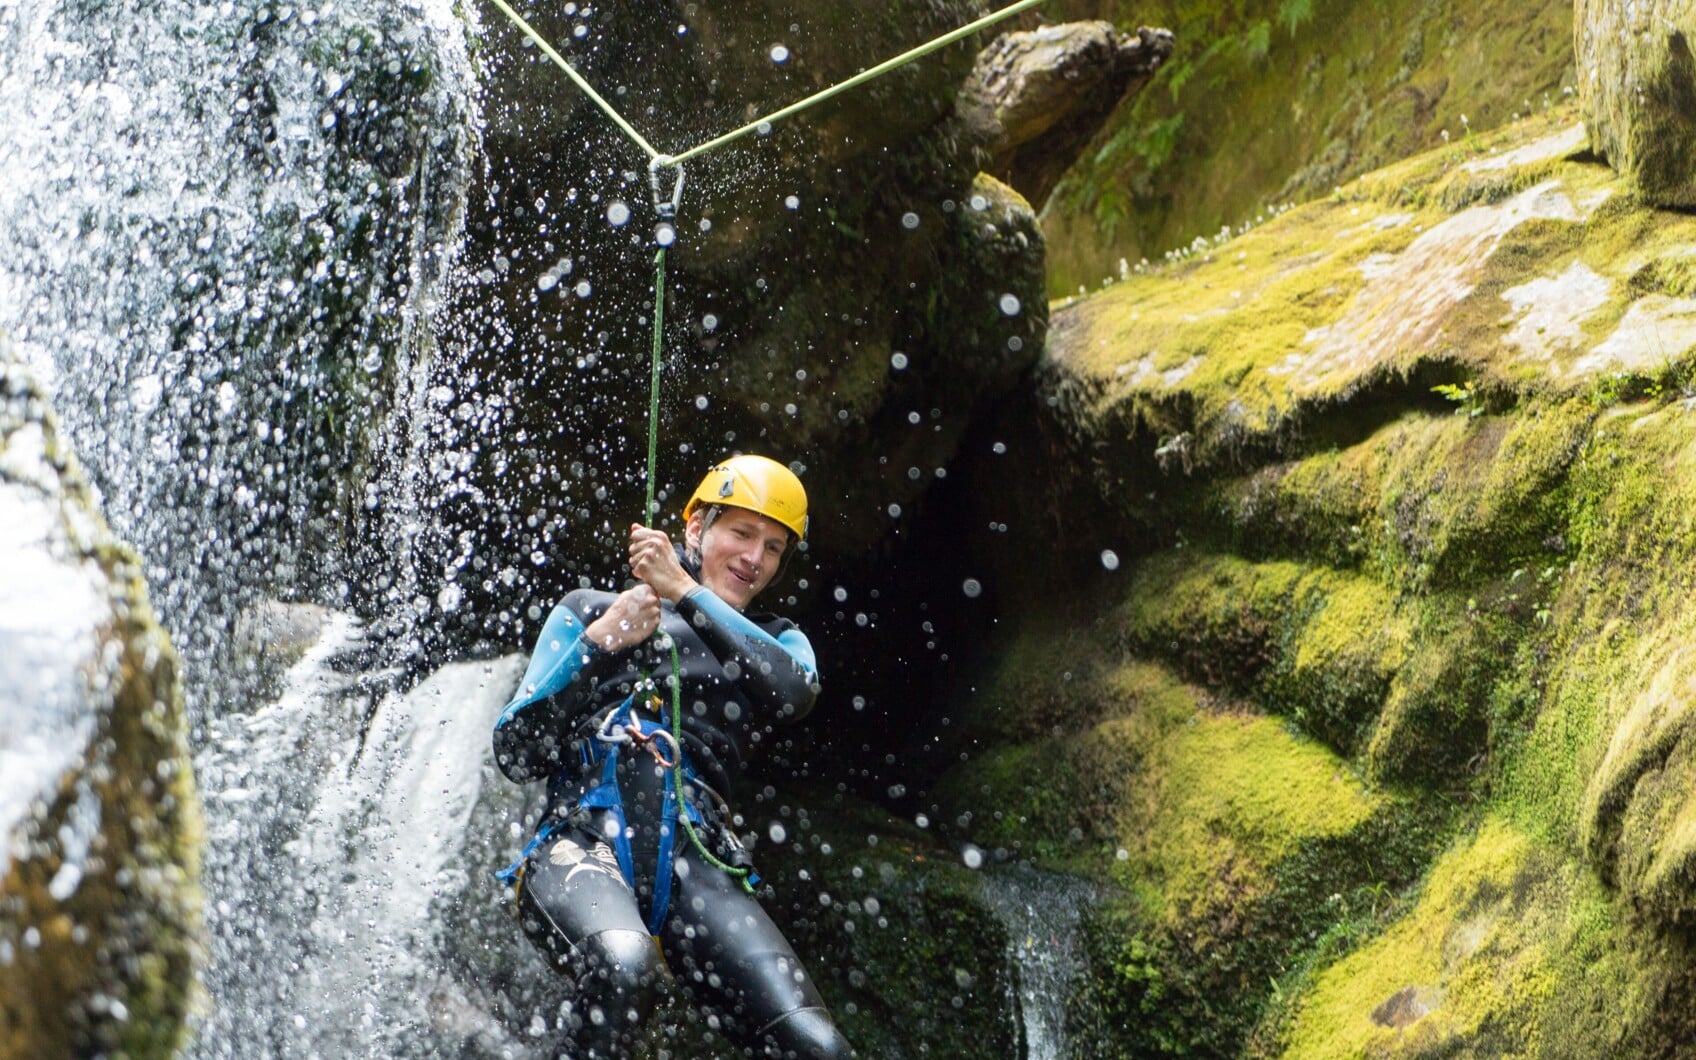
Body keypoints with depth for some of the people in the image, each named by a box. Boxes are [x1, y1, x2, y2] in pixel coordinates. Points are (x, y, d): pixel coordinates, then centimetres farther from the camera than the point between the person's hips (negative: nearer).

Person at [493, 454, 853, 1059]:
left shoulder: (774, 643, 26)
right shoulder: (590, 612, 21)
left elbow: (795, 692, -2)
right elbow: (515, 755, 11)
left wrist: (683, 592, -4)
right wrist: (599, 644, 1)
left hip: (696, 865, 2)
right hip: (582, 844, -2)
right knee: (623, 968, -38)